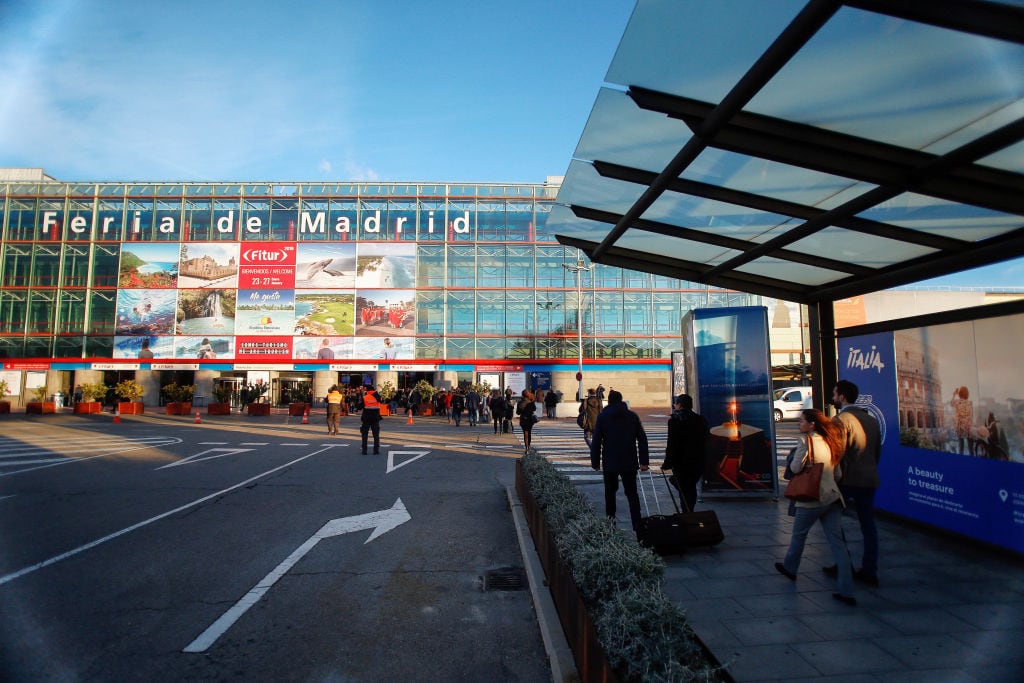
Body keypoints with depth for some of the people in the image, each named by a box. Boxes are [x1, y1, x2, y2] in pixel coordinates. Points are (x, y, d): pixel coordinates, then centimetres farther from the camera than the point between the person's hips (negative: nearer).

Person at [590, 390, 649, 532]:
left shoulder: (602, 417, -3)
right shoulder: (632, 416, 3)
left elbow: (596, 441, -5)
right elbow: (642, 439, 1)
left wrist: (595, 462, 2)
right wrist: (644, 461, 3)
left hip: (609, 463, -1)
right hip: (629, 463, 1)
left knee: (610, 492, 17)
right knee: (632, 494, 6)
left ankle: (610, 520, 19)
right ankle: (637, 525, -2)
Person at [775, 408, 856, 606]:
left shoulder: (807, 441, -12)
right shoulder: (830, 442, 10)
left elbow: (795, 468, -17)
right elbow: (837, 473, 13)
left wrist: (792, 464, 4)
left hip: (811, 498, -6)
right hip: (833, 497, 6)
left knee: (798, 535, 16)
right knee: (837, 542, 5)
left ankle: (789, 568, 36)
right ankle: (846, 592, 3)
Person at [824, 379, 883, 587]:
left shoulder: (841, 419, -13)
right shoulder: (871, 419, 11)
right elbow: (878, 451, 17)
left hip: (847, 480, -7)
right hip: (869, 480, 7)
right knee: (868, 524, 11)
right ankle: (869, 571, 14)